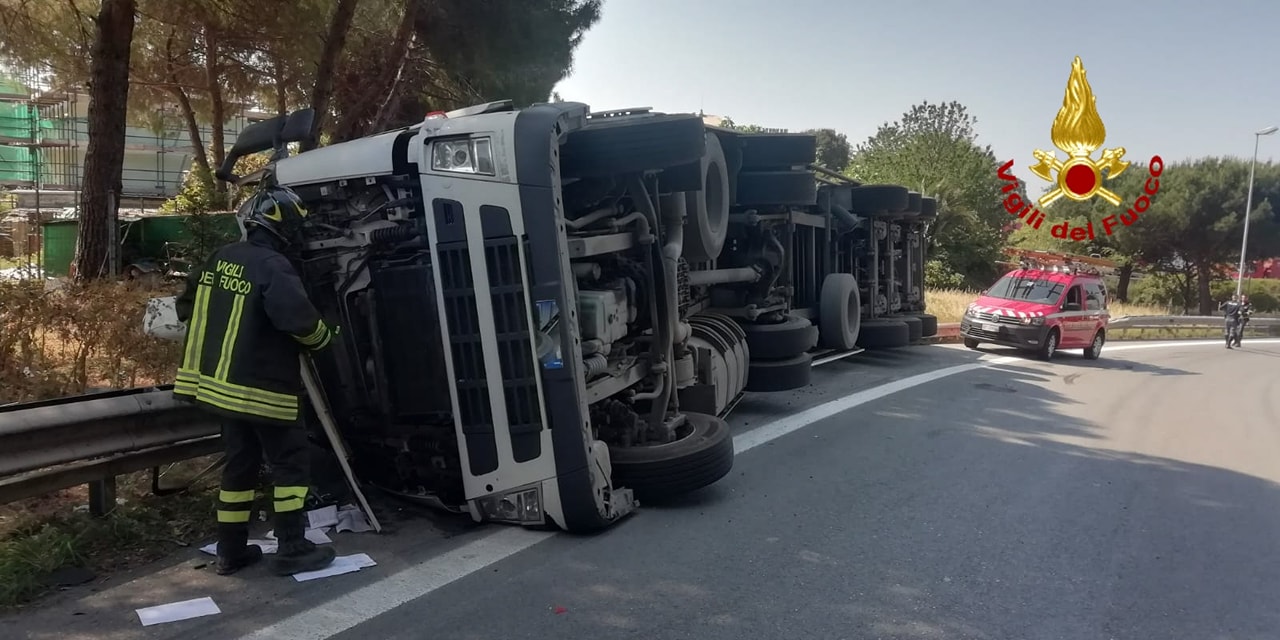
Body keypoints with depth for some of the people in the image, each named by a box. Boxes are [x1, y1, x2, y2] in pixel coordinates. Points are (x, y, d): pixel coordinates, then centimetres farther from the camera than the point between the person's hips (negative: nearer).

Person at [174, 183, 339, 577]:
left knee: (240, 463, 16)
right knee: (291, 463, 3)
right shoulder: (273, 267, -19)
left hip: (222, 382, 8)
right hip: (264, 387, -8)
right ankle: (292, 550, 7)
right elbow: (299, 319, -28)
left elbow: (187, 304, 18)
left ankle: (231, 551, 23)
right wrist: (325, 338, -8)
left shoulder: (220, 259, 8)